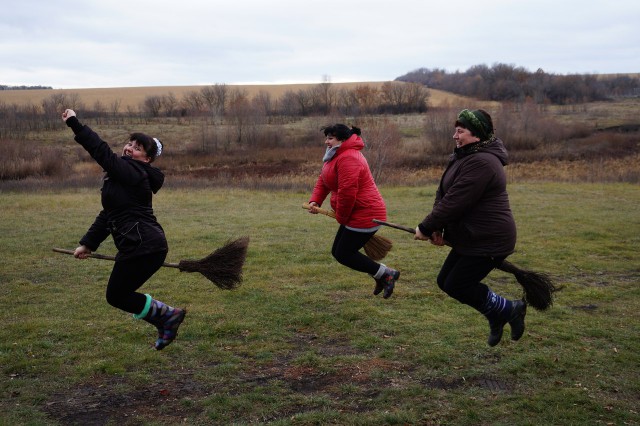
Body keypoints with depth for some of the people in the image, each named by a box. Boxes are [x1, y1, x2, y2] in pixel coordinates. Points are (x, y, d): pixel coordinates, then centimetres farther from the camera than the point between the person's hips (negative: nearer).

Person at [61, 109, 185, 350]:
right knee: (119, 294, 17)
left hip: (143, 246, -10)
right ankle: (167, 318, 21)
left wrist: (74, 123, -15)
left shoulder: (133, 173, -10)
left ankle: (167, 315, 6)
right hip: (139, 246, 10)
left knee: (116, 296, 1)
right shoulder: (123, 175, 20)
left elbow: (102, 152, -18)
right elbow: (108, 215, 22)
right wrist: (88, 244, 20)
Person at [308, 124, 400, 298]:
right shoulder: (335, 156, 14)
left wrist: (341, 217, -13)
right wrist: (315, 201, -4)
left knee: (343, 255, -5)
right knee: (338, 252, 13)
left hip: (364, 215, -11)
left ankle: (386, 274, 7)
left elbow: (347, 192, -27)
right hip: (357, 215, 11)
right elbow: (323, 181, 13)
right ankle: (381, 274, 22)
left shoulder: (348, 158, -22)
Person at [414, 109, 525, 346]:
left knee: (456, 286, -5)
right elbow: (443, 193, 9)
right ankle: (497, 316, 26)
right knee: (445, 281, 12)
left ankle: (510, 310, 11)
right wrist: (438, 228, -5)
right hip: (471, 238, 10)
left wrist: (427, 227, -16)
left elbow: (455, 202, -26)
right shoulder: (464, 157, 11)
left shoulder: (481, 162, -24)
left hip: (489, 240, -10)